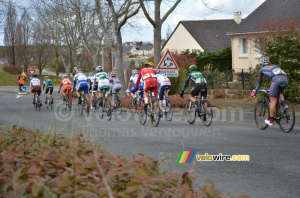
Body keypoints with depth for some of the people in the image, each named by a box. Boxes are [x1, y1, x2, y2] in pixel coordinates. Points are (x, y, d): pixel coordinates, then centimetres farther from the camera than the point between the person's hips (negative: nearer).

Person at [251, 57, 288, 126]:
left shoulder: (261, 70, 26)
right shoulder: (274, 66, 38)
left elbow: (259, 83, 32)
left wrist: (254, 93, 44)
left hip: (276, 80, -5)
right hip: (285, 79, 5)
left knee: (273, 101, 1)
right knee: (278, 92, 34)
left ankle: (271, 121, 4)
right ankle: (284, 105, 9)